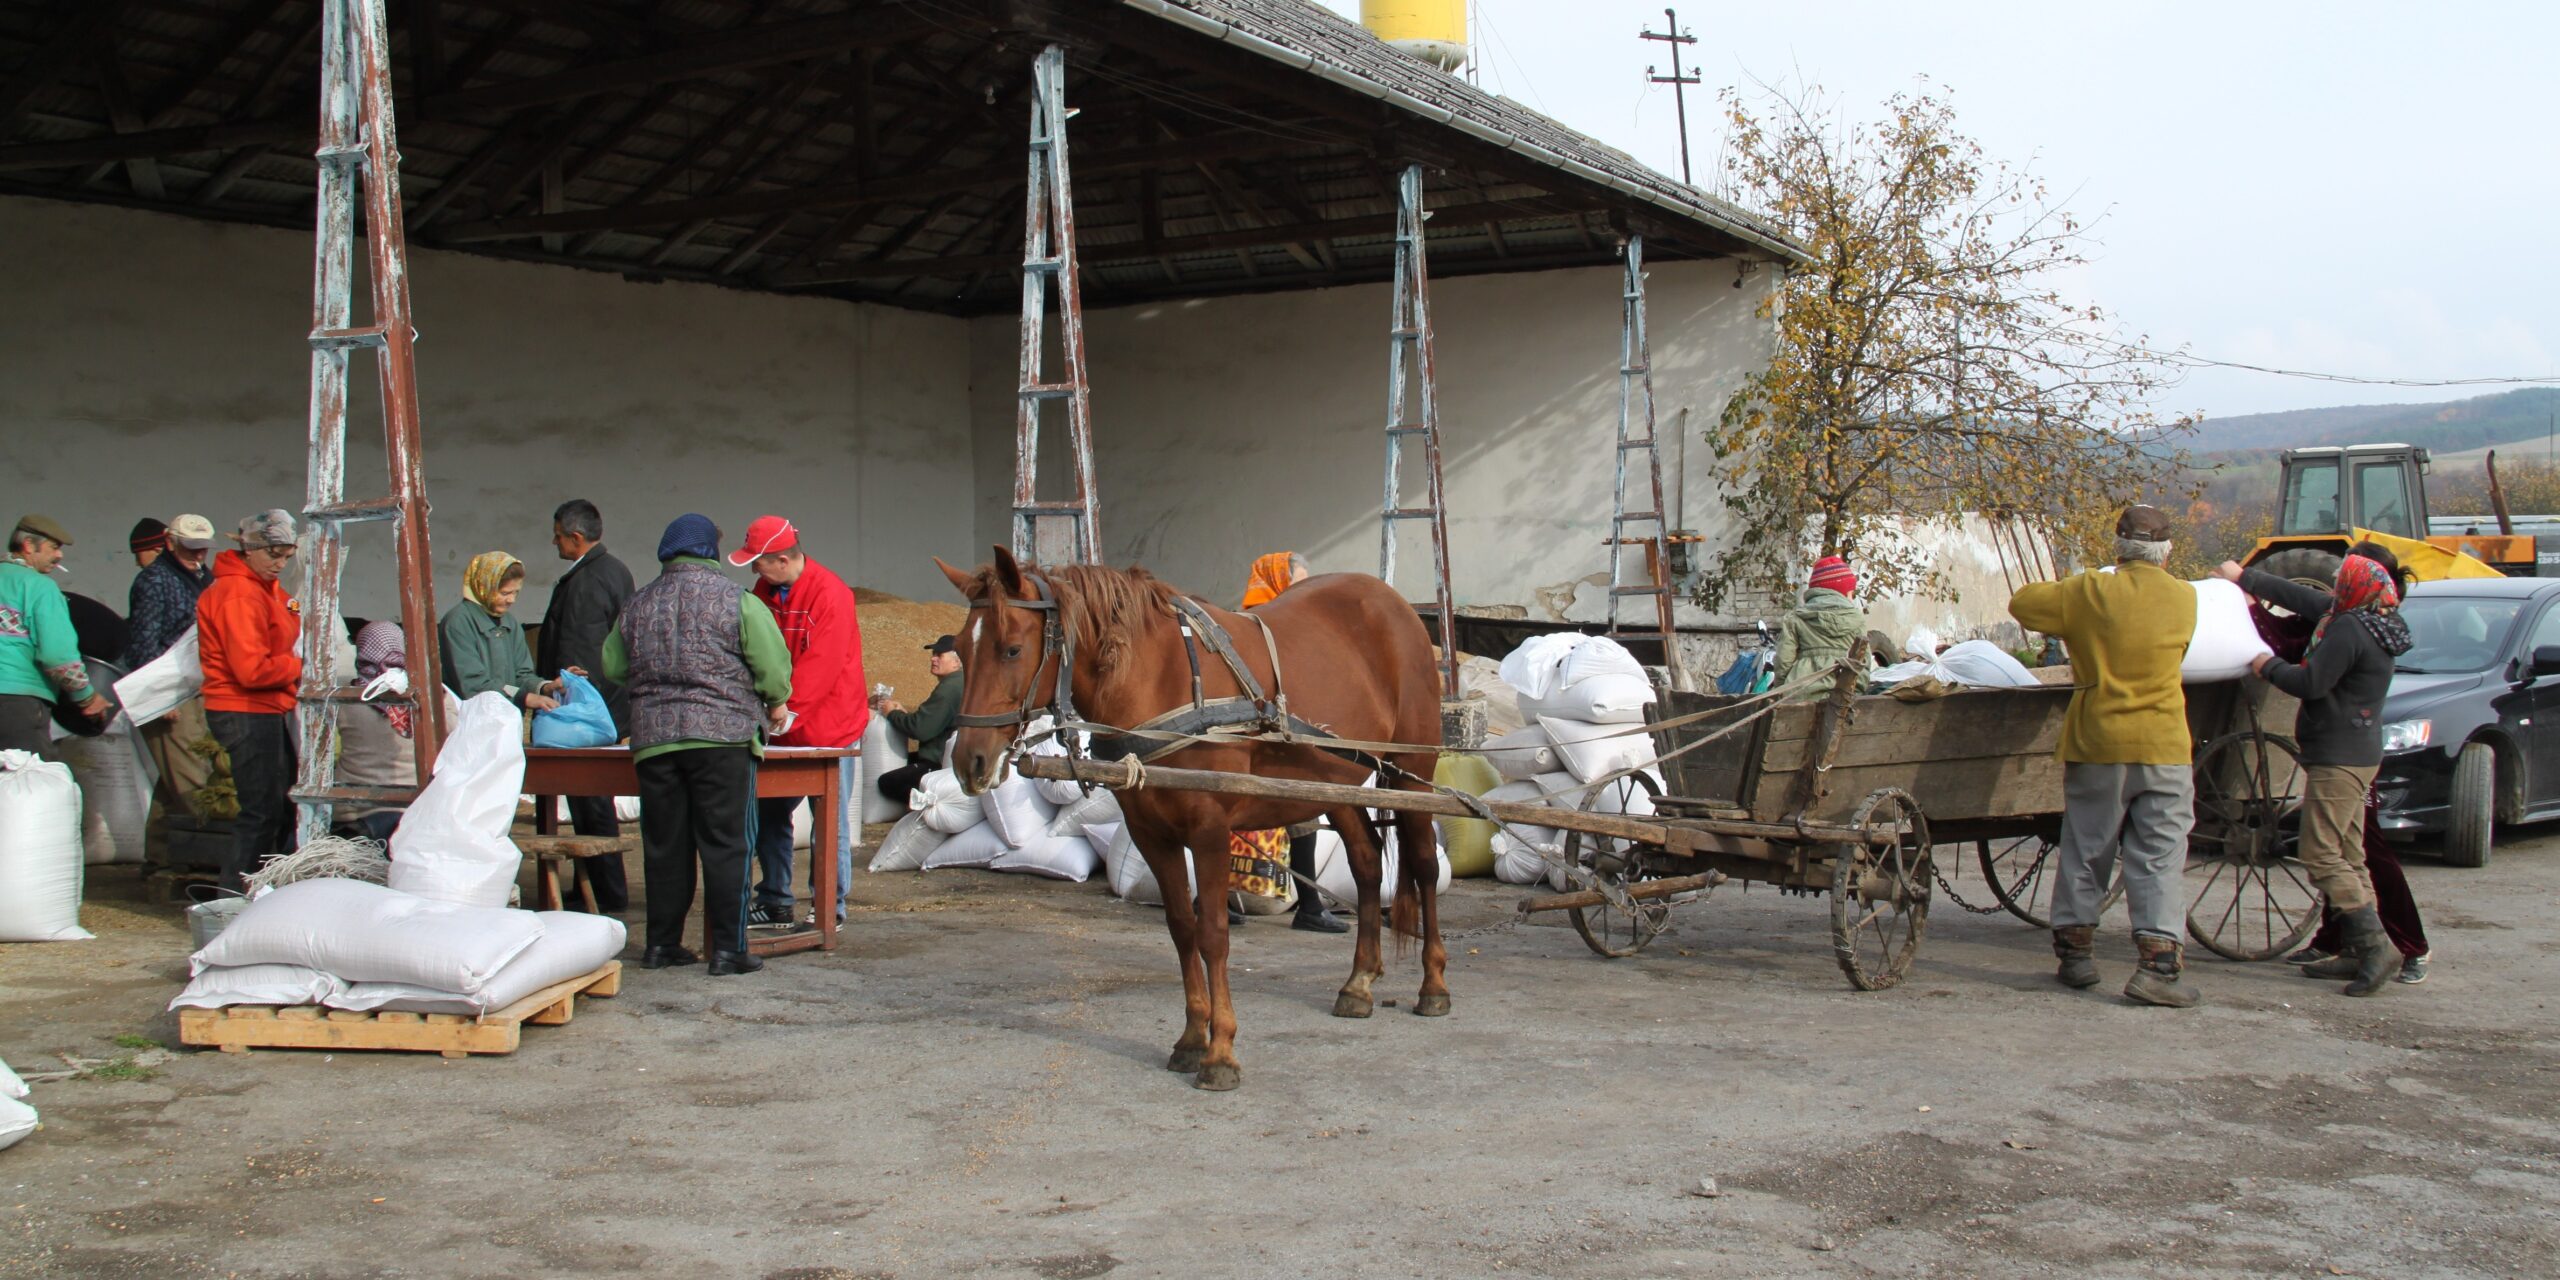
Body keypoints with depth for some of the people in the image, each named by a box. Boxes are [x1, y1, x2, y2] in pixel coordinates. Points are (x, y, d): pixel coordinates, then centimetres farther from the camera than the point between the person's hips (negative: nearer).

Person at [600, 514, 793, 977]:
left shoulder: (637, 605, 11)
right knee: (725, 844, 0)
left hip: (652, 741, 4)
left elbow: (613, 668, 19)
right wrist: (775, 704, 14)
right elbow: (773, 664, -5)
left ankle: (661, 943, 17)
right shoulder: (736, 600, -4)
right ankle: (727, 949, -1)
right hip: (723, 735, -4)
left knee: (664, 845, 11)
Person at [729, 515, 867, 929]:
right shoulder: (764, 591, 8)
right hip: (782, 731, 8)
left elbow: (820, 669, -21)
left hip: (829, 727, -7)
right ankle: (775, 903, 21)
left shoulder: (829, 594, -17)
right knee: (769, 813, 10)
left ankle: (830, 909, 9)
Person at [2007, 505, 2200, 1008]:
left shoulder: (2089, 593, -6)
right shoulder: (2185, 599, -1)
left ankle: (2075, 948, 19)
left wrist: (2065, 609, 19)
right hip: (2163, 746, 0)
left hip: (2097, 744, 0)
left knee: (2085, 851, 13)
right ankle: (2159, 961, -10)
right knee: (2159, 858, 0)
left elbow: (2023, 602, 3)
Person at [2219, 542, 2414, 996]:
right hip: (2356, 754, 10)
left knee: (2321, 855, -10)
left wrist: (2268, 666, -2)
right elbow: (2300, 596, 21)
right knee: (2348, 857, 12)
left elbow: (2311, 683, -20)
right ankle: (2357, 953, 13)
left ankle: (2376, 946, -14)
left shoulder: (2349, 630, -20)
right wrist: (2245, 578, 29)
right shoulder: (2353, 618, 11)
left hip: (2340, 759, -10)